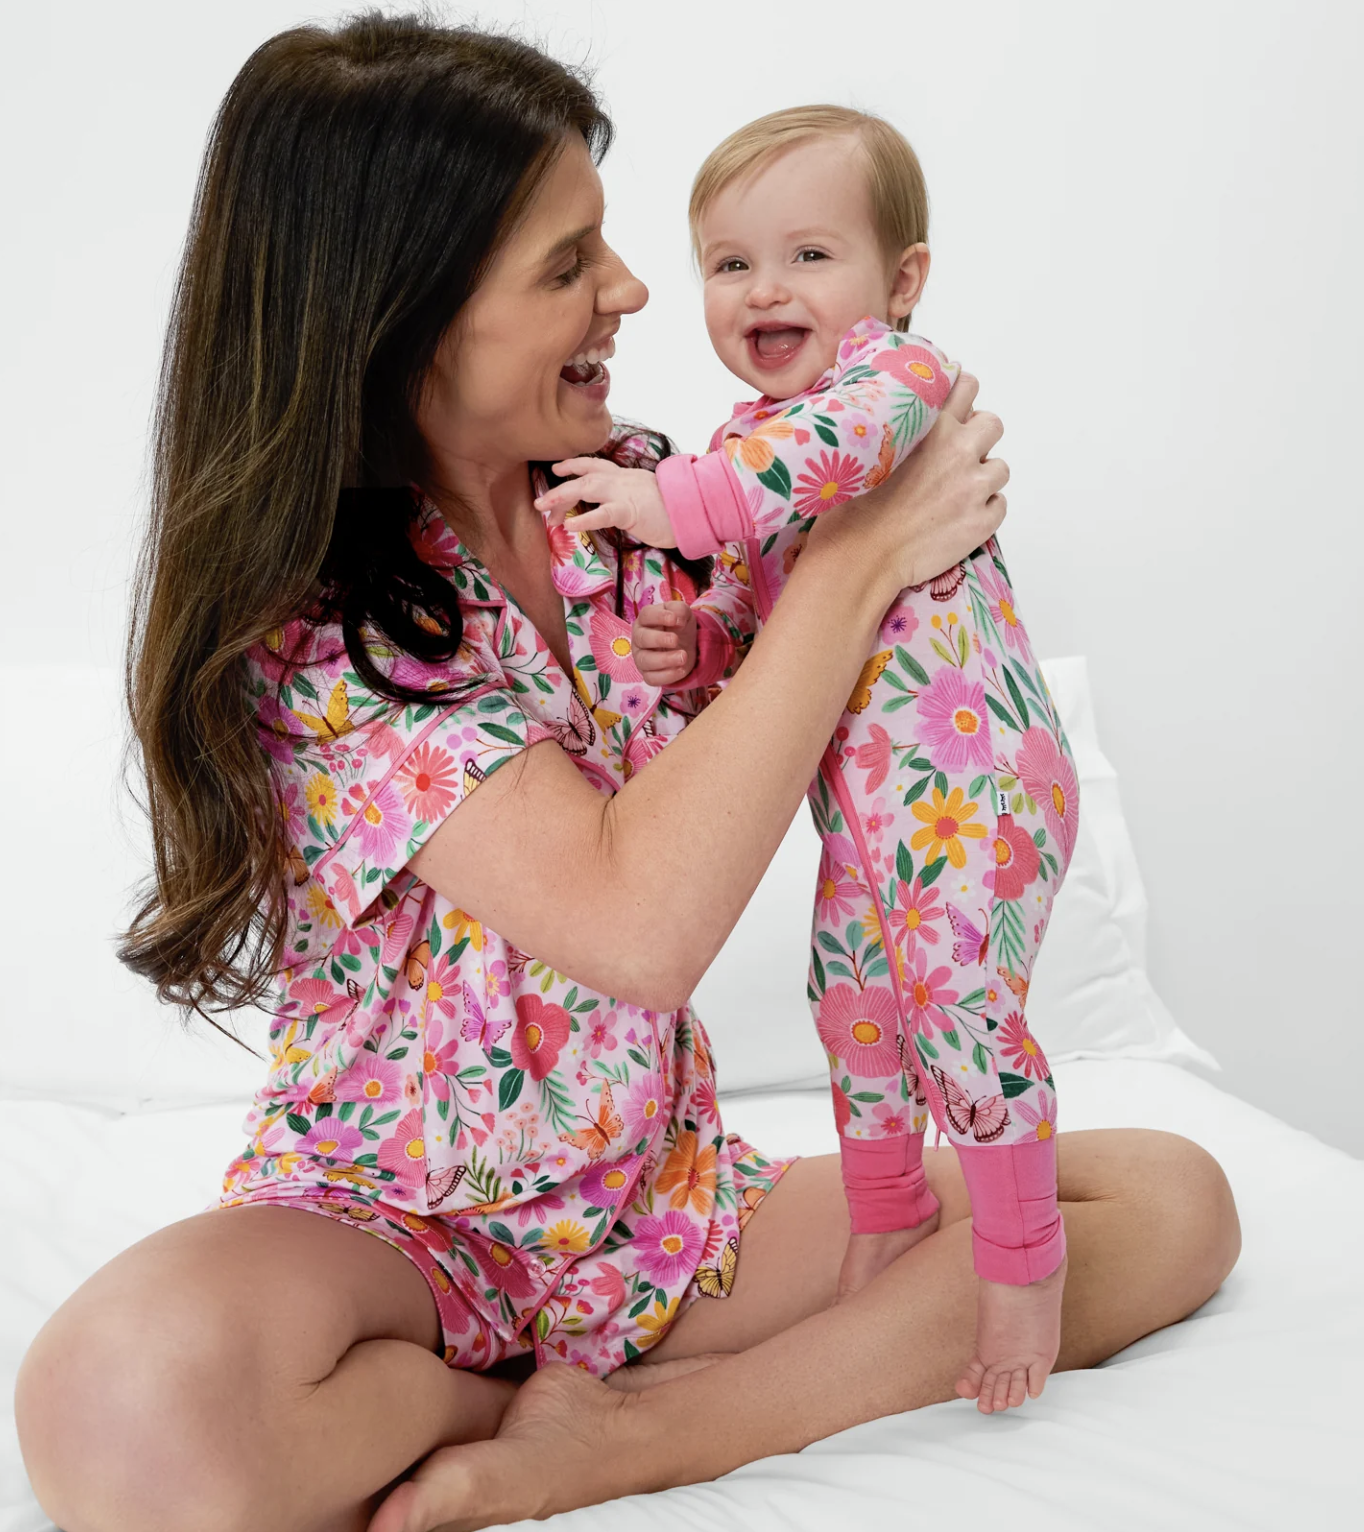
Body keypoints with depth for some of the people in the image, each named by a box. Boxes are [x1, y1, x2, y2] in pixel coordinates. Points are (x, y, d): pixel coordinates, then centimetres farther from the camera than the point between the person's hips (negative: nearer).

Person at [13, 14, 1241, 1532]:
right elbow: (637, 922, -30)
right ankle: (560, 1409, -9)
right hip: (393, 1226, -5)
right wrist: (853, 556, -23)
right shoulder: (302, 622, -19)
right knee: (135, 1400, -38)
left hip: (672, 1207, 6)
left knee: (1172, 1198, -5)